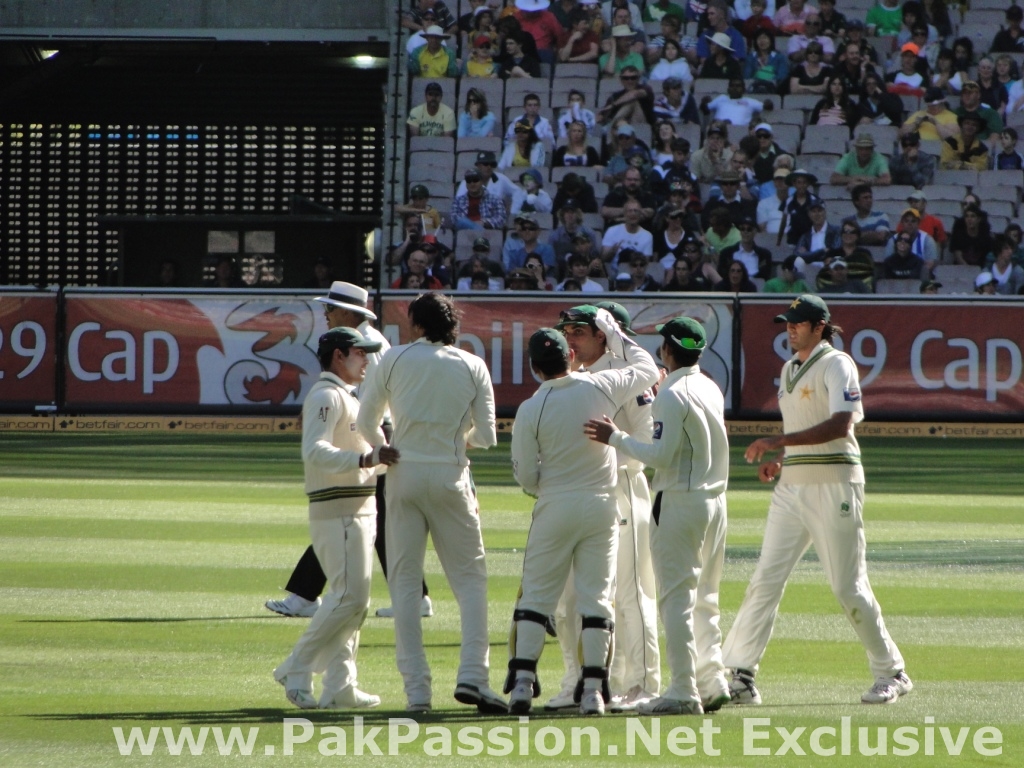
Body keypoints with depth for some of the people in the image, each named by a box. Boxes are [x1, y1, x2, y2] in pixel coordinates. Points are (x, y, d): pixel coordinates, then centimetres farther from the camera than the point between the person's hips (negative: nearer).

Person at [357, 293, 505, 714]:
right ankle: (471, 675, -12)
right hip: (450, 477, -1)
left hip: (403, 474, 1)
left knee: (405, 582, 5)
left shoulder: (394, 359, 1)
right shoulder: (473, 367, 1)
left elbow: (366, 422, 6)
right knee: (470, 578, 5)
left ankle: (416, 687, -2)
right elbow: (486, 436, 0)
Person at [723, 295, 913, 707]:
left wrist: (779, 441, -25)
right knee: (766, 579, -1)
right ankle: (738, 674, -2)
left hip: (834, 484, -7)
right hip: (792, 484, 7)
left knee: (848, 586, -4)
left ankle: (892, 673, 9)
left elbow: (840, 425, -22)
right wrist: (776, 458, 7)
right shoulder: (790, 369, 16)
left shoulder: (836, 364, -9)